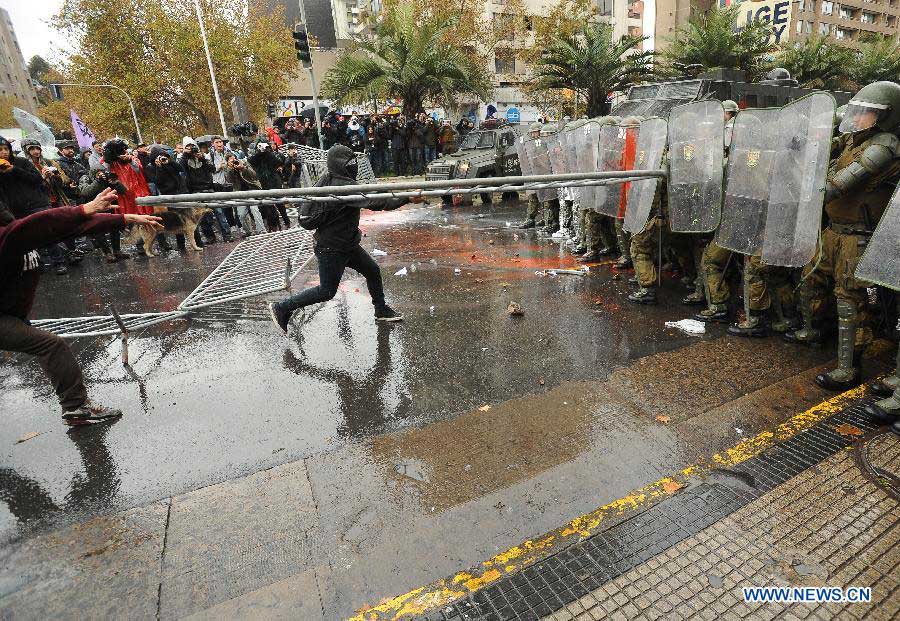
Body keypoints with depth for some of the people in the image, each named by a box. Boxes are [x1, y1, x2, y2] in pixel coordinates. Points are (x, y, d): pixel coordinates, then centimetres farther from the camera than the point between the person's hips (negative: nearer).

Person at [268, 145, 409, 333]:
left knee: (372, 271, 14)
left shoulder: (328, 179, 2)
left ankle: (381, 310, 31)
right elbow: (374, 202, -36)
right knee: (326, 291, 2)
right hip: (331, 248, -10)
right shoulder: (344, 186, -27)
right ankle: (281, 308, 15)